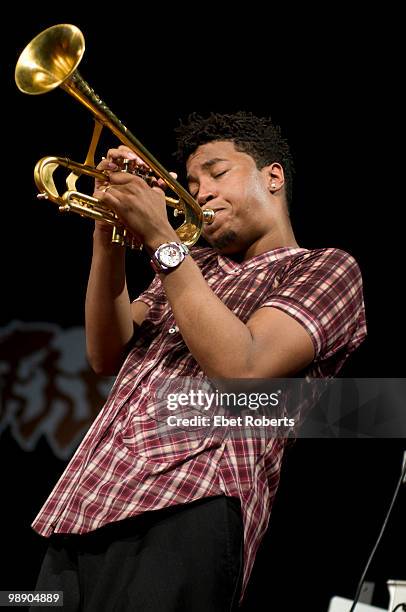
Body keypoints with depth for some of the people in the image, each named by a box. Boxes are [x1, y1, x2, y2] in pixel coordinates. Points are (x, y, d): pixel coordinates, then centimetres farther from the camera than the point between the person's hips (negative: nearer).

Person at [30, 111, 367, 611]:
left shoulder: (327, 268, 8)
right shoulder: (194, 268, 28)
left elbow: (242, 369, -10)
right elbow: (107, 356, 15)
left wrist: (161, 239, -8)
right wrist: (108, 233, 4)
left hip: (186, 513, -6)